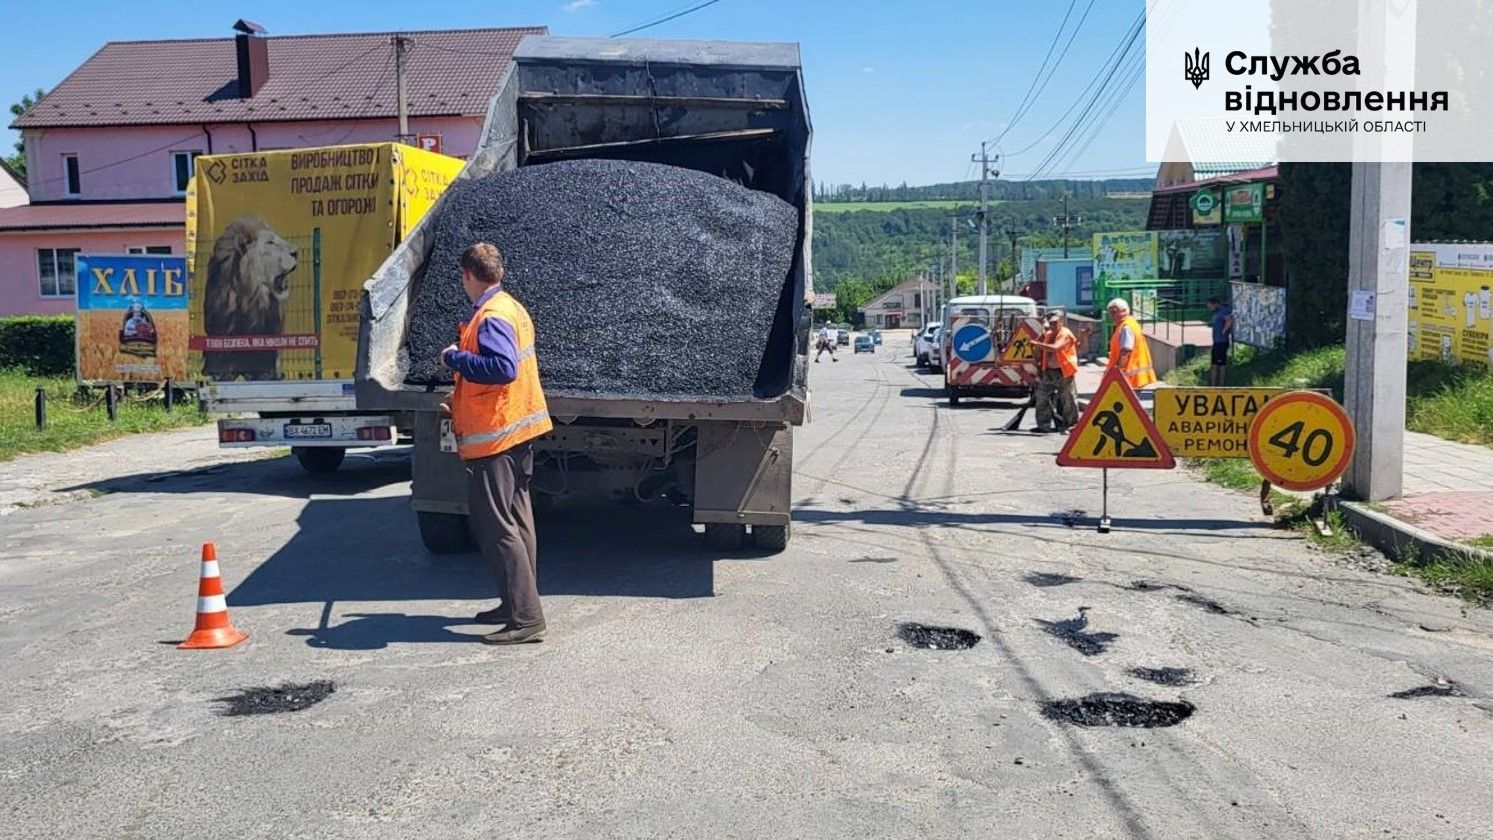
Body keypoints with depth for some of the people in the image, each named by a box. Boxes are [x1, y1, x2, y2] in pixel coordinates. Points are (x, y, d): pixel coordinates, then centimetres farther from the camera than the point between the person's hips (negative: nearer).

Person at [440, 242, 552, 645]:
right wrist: (460, 405, 25)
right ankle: (518, 604, 26)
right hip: (517, 431, 11)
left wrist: (454, 358, -19)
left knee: (497, 529, -7)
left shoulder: (491, 317, -18)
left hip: (494, 439, -11)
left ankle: (526, 618, -6)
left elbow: (503, 368, -32)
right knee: (516, 522, 16)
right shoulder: (511, 308, 14)